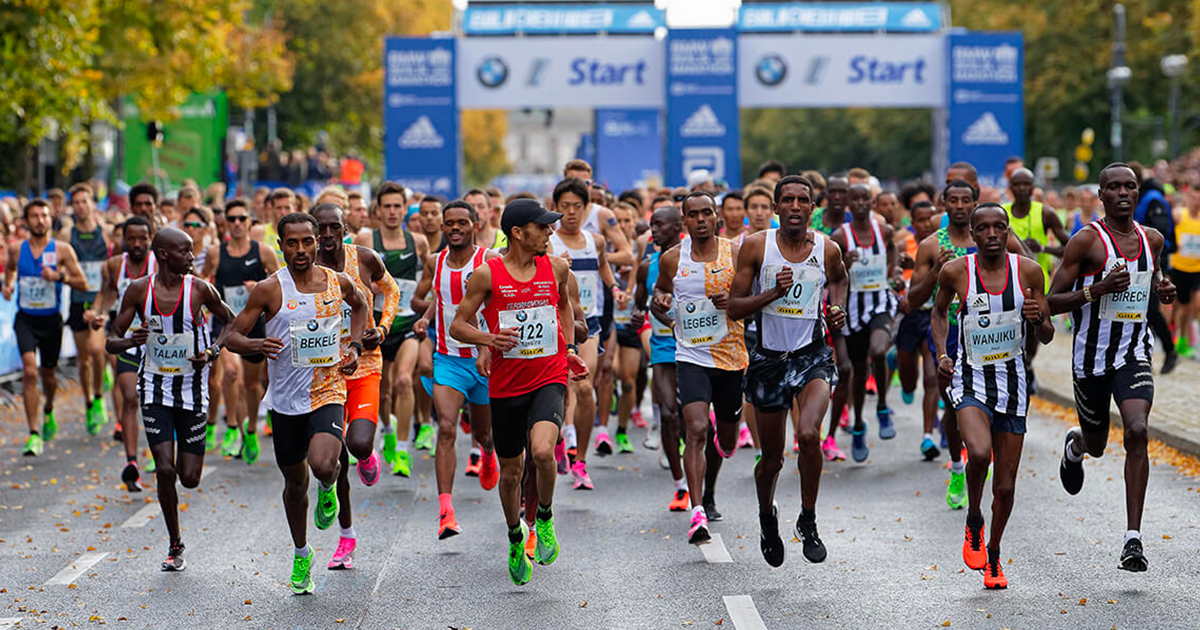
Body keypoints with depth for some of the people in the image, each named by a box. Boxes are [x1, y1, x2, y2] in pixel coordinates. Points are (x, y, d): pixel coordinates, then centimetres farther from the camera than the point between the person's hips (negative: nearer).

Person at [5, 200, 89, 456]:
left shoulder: (62, 250, -5)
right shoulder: (15, 248, 0)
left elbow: (83, 284, -3)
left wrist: (59, 276, -19)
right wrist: (9, 284, 3)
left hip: (51, 320, 0)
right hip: (25, 319, 0)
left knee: (48, 374, 15)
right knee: (29, 372, -17)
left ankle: (48, 411, 49)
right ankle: (34, 435, -15)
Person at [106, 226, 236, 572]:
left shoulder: (199, 289, -7)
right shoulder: (139, 290, -5)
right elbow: (111, 342, 1)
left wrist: (213, 351, -10)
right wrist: (130, 341, -23)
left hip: (191, 386, 0)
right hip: (155, 387, 0)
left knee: (190, 478, 0)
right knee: (165, 470, -11)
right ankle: (175, 546, 7)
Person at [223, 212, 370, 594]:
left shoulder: (338, 283, 0)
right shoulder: (269, 289, -7)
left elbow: (361, 305, 24)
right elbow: (233, 335, -3)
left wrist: (354, 346, 9)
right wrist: (256, 345, -25)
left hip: (328, 391, -1)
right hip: (286, 399, 1)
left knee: (323, 465, -27)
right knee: (295, 481, 13)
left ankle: (329, 487, 11)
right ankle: (301, 554, 36)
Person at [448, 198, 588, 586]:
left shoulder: (556, 268, 1)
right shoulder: (487, 274, -7)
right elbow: (458, 325, 0)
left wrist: (569, 348, 12)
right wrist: (488, 339, -19)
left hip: (549, 379, 0)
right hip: (506, 384, 0)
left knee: (542, 451, -26)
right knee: (511, 472, 11)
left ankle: (545, 518, 2)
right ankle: (515, 539, 37)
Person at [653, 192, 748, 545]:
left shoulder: (736, 254, -4)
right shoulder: (672, 259, 1)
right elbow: (661, 290, 18)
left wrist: (734, 302, -20)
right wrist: (659, 301, -5)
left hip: (731, 357, 1)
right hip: (691, 357, -1)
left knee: (726, 439, 16)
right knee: (696, 430, -21)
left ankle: (709, 492, 47)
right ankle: (697, 515, -26)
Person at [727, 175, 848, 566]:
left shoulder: (827, 249, -2)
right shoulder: (756, 246, -6)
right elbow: (734, 307, -5)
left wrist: (838, 308, 3)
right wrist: (773, 292, -19)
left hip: (812, 355, 0)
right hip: (768, 357, 0)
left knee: (809, 434, -26)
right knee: (771, 459, 9)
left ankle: (808, 522, -7)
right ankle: (767, 517, 41)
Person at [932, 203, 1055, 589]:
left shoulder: (1028, 271, -3)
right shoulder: (955, 272, -5)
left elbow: (1047, 337, 4)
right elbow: (939, 313, 16)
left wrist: (1038, 318, -18)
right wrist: (941, 354, 2)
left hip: (1012, 379, 2)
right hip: (970, 378, -2)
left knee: (1005, 486, 6)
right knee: (979, 453, -30)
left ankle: (993, 556, 30)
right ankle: (973, 522, 0)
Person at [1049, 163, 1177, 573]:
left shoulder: (1152, 239, 4)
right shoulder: (1087, 241, -11)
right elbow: (1052, 302, -11)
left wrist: (1163, 289, 3)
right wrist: (1098, 288, -25)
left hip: (1134, 354, 2)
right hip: (1091, 356, -2)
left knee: (1137, 432, -20)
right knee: (1096, 443, 15)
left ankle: (1133, 539, -19)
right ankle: (1075, 447, 57)